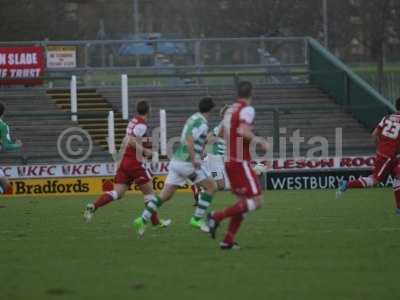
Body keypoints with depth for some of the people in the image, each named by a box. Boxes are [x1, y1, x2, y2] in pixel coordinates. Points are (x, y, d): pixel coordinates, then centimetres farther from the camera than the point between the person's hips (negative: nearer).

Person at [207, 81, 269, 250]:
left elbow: (222, 133, 21)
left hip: (229, 161, 9)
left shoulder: (230, 110, 12)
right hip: (241, 162, -9)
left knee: (243, 201, 13)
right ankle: (217, 217, -15)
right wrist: (260, 142, -15)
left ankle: (228, 241, 6)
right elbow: (243, 131, -27)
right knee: (256, 201, -8)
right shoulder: (247, 109, -12)